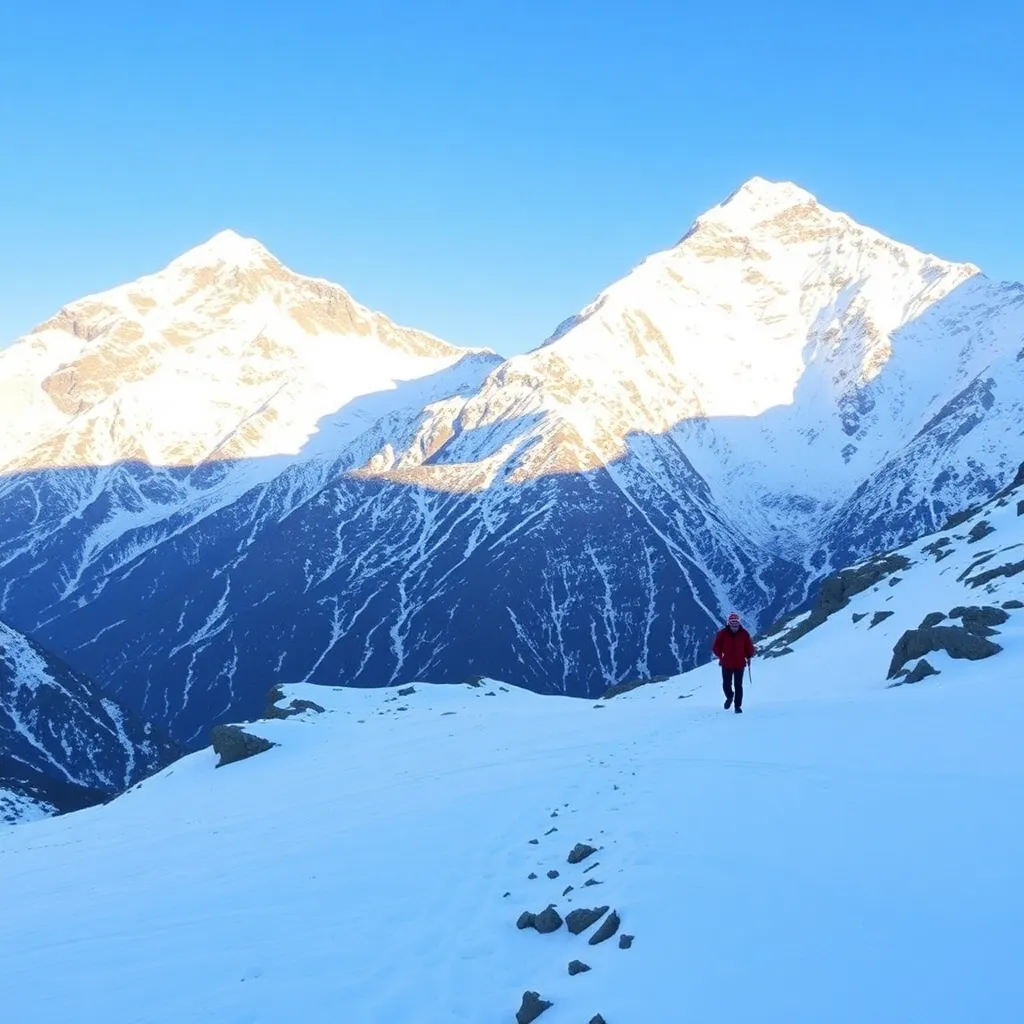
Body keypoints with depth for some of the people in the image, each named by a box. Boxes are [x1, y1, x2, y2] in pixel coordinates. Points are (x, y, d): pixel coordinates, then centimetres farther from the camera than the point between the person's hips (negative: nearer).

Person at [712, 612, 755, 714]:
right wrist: (720, 656, -7)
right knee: (726, 684, 3)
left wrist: (748, 657, 1)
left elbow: (749, 647, 9)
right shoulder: (722, 634, -5)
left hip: (739, 664, 0)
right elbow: (716, 647, 2)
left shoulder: (744, 634, -2)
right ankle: (729, 697, 35)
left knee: (738, 685, 0)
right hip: (726, 664, 0)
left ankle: (738, 706, 10)